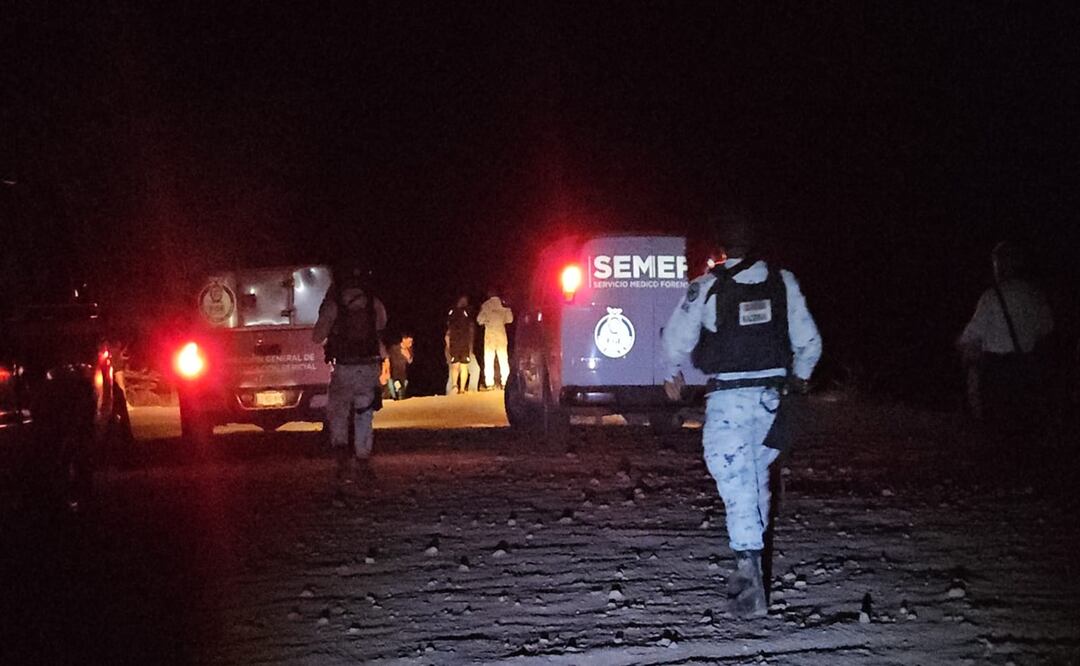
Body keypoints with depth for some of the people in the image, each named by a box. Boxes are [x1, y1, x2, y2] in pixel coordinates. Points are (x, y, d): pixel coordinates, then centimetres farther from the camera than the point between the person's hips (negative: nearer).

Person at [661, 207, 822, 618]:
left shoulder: (705, 287, -7)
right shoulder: (783, 283, 3)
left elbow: (677, 339, -2)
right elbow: (808, 341, 8)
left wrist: (674, 375, 18)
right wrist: (799, 375, 27)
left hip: (727, 396, -4)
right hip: (771, 393, 4)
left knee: (737, 483, -7)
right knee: (757, 476, 18)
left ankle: (749, 566, -20)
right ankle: (751, 562, 24)